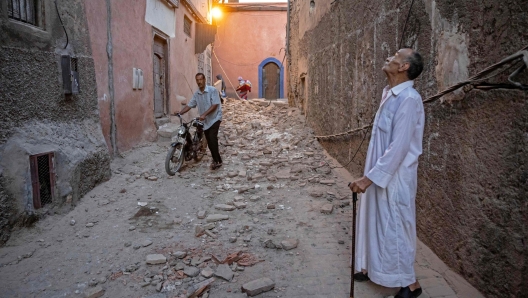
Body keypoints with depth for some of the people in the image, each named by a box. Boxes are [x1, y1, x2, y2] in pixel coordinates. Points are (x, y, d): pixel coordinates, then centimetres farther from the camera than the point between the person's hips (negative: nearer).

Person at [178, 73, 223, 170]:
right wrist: (179, 113, -8)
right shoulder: (196, 94, 4)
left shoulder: (212, 90, -14)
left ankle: (217, 161, -12)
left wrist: (204, 114, -26)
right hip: (205, 120, 6)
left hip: (214, 118, -6)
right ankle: (216, 160, 19)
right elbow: (189, 105, 6)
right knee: (209, 141, 7)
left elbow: (215, 105, -19)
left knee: (212, 139, -19)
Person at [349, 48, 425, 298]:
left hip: (394, 178, -9)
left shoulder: (408, 99, -22)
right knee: (375, 222, 19)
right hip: (379, 174, 9)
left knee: (394, 227, 4)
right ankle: (373, 267, 38)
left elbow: (398, 148, -26)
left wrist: (369, 178, -25)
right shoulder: (389, 94, 8)